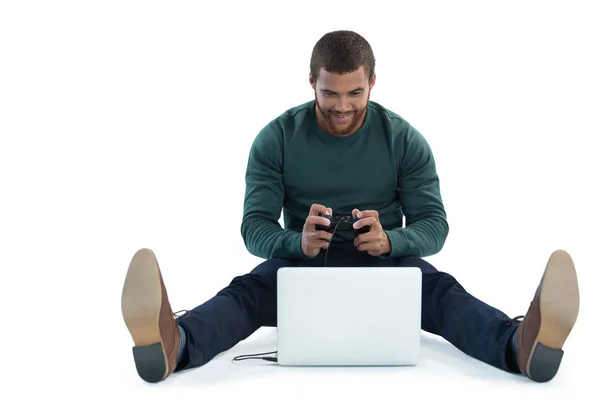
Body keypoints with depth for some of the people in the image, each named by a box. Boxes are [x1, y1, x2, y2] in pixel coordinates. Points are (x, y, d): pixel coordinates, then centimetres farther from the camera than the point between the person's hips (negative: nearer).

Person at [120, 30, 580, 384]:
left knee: (440, 287, -32)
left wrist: (389, 240, -27)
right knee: (247, 288, -32)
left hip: (385, 262, 1)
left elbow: (434, 224, -3)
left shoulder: (404, 139, 0)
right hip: (302, 261, 0)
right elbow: (254, 225, -6)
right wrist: (298, 242, -30)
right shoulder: (277, 138, -1)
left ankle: (522, 344, -58)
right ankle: (174, 345, -60)